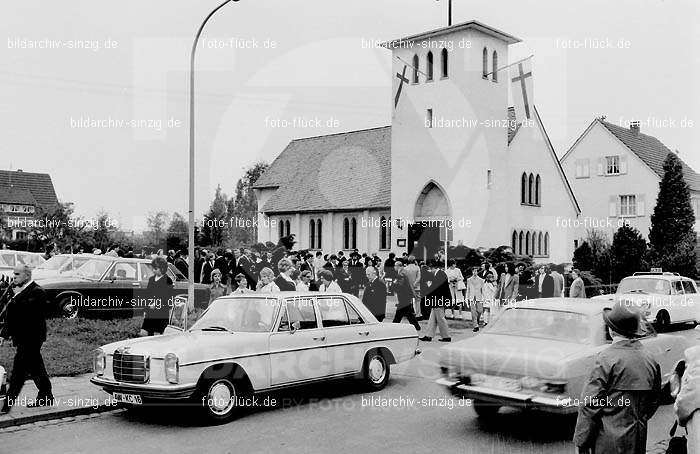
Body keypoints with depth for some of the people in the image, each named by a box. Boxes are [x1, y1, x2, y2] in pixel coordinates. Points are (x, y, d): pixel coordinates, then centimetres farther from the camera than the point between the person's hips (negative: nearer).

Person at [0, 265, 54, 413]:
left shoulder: (36, 292, -15)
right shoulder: (15, 290, 13)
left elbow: (27, 312, -28)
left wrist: (17, 297, -22)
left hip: (30, 339, -9)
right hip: (22, 338, 9)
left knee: (18, 371, -7)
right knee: (36, 368, 17)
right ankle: (46, 397, 27)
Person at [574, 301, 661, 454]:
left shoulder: (607, 359, -16)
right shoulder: (651, 360, 4)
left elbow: (590, 404, -15)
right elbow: (655, 401, 15)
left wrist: (581, 442, -8)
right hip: (639, 441, 7)